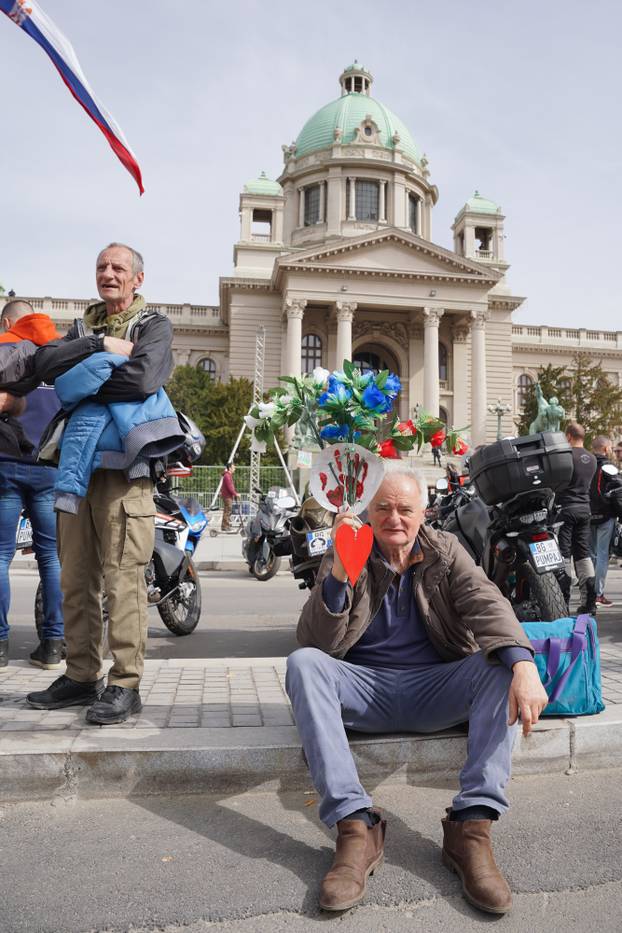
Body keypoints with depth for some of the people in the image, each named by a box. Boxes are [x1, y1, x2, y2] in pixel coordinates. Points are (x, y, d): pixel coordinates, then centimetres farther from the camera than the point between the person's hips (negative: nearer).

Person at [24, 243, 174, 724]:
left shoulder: (154, 325, 5)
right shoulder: (85, 326, 23)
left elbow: (143, 380, -15)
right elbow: (45, 363, 4)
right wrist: (99, 346, -8)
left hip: (124, 464, -6)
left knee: (122, 578, -8)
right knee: (75, 577, 8)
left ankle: (124, 684, 0)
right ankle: (81, 675, 19)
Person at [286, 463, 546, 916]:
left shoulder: (445, 551, 3)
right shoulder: (344, 558, -2)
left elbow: (487, 604, -15)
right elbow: (319, 644, -12)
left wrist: (524, 664, -35)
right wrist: (338, 574, -28)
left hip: (434, 689, 1)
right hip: (366, 688, -1)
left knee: (504, 663, -24)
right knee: (303, 662, -28)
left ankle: (472, 825, -25)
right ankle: (356, 824, -30)